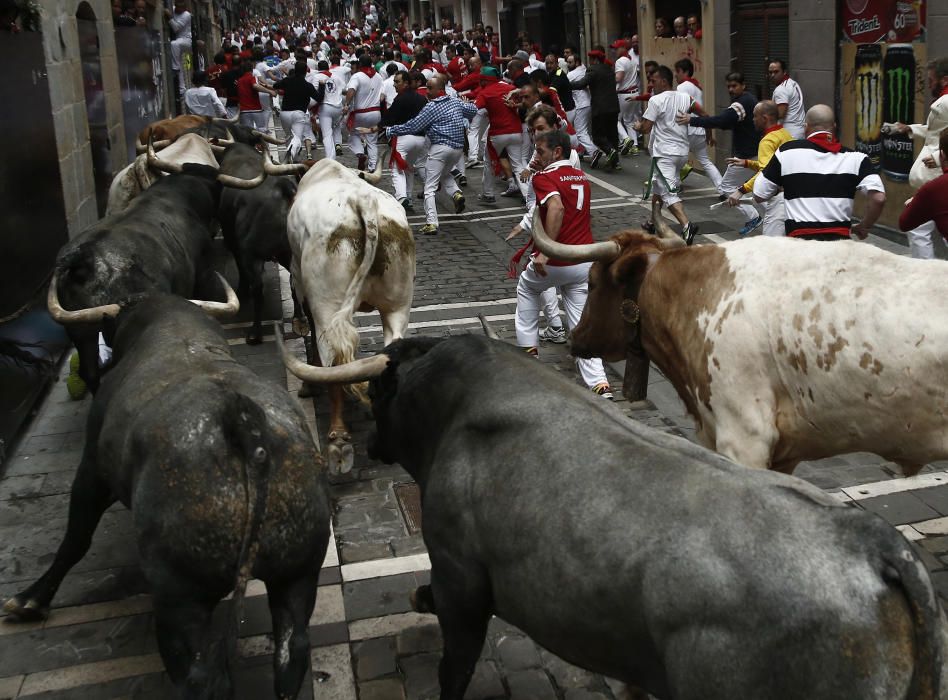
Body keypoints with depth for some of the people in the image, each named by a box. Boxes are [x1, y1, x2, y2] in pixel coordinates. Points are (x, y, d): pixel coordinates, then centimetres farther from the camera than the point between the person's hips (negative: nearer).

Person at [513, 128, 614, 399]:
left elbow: (556, 208, -30)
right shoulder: (582, 177, 13)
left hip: (554, 263, -5)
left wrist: (544, 252, -32)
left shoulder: (544, 177, -10)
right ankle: (600, 385, -7)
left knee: (527, 288, 27)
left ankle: (529, 349, 28)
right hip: (586, 262, 5)